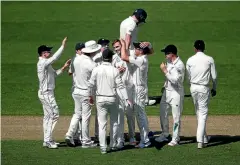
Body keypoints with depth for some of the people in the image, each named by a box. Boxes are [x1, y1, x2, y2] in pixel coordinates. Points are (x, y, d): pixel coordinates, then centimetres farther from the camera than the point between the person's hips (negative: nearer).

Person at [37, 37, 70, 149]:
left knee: (48, 116, 13)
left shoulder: (45, 64, 14)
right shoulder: (43, 63, -17)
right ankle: (48, 140, -10)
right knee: (54, 114, -10)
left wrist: (64, 68, 7)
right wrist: (63, 46, -22)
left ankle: (47, 140, 18)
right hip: (46, 93, -11)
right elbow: (55, 57, -28)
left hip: (47, 93, 11)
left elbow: (54, 74, 19)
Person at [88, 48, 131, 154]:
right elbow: (120, 86, -10)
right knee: (114, 122, 15)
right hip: (112, 99, -1)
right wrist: (126, 99, -8)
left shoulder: (96, 70, -5)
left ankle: (103, 147, -1)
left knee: (102, 123, 2)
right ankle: (113, 145, 19)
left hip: (100, 99, 1)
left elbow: (91, 85, -1)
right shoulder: (115, 70, -8)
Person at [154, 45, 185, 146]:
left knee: (176, 117, -2)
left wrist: (165, 71, -23)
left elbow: (175, 80, -25)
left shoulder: (179, 65, -20)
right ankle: (164, 135, 29)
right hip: (167, 91, 9)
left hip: (176, 93, -9)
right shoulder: (169, 62, 7)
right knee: (163, 114, 14)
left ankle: (175, 139, 5)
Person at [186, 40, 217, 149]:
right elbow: (214, 76, -3)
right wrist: (214, 88, 12)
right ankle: (200, 141, -11)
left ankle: (204, 138, 23)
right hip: (204, 88, -3)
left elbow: (188, 77, 6)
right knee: (203, 114, -2)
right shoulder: (209, 59, -5)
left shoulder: (190, 60, -1)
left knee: (198, 113, 16)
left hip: (193, 87, 3)